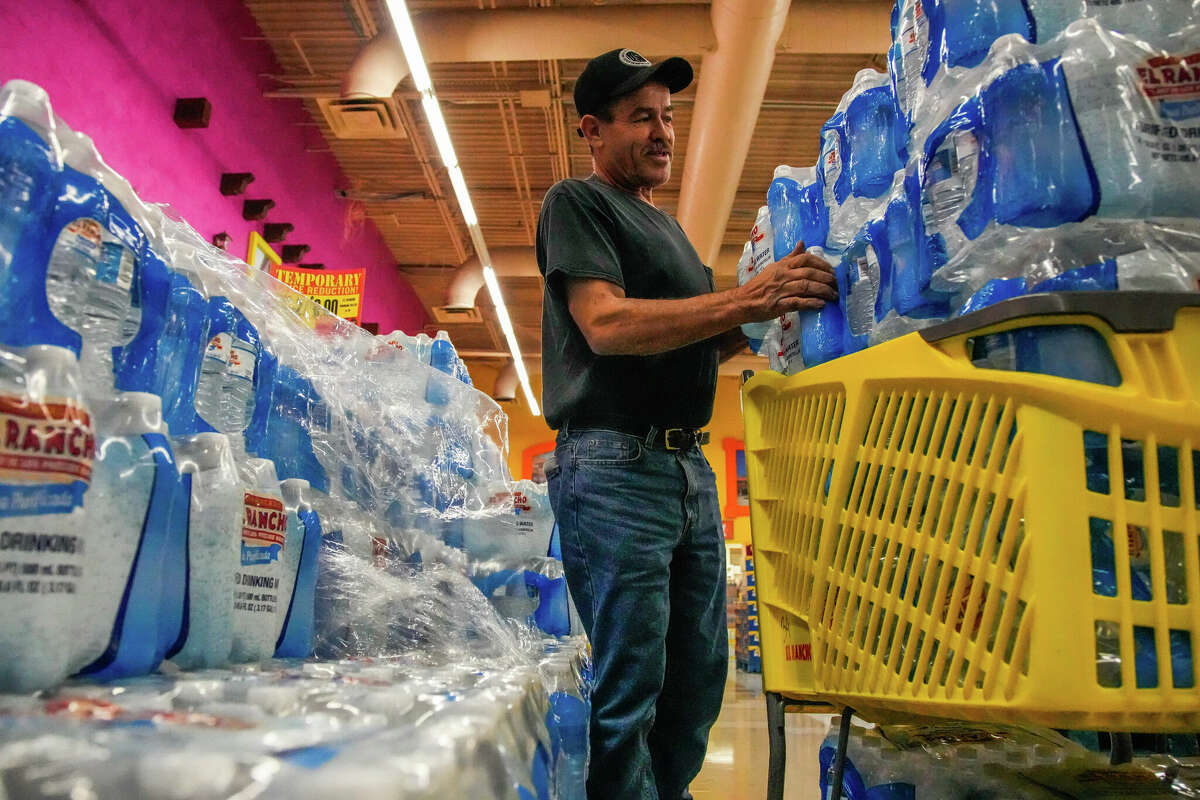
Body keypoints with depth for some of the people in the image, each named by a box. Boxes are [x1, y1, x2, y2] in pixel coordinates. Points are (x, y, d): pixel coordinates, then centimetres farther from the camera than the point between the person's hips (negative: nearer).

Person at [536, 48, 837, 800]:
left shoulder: (667, 225, 23)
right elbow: (606, 325, -16)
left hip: (691, 467, 8)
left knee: (699, 678, 13)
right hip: (614, 464, -8)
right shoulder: (577, 202, -1)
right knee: (628, 688, -3)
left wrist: (767, 312, 4)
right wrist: (747, 298, -21)